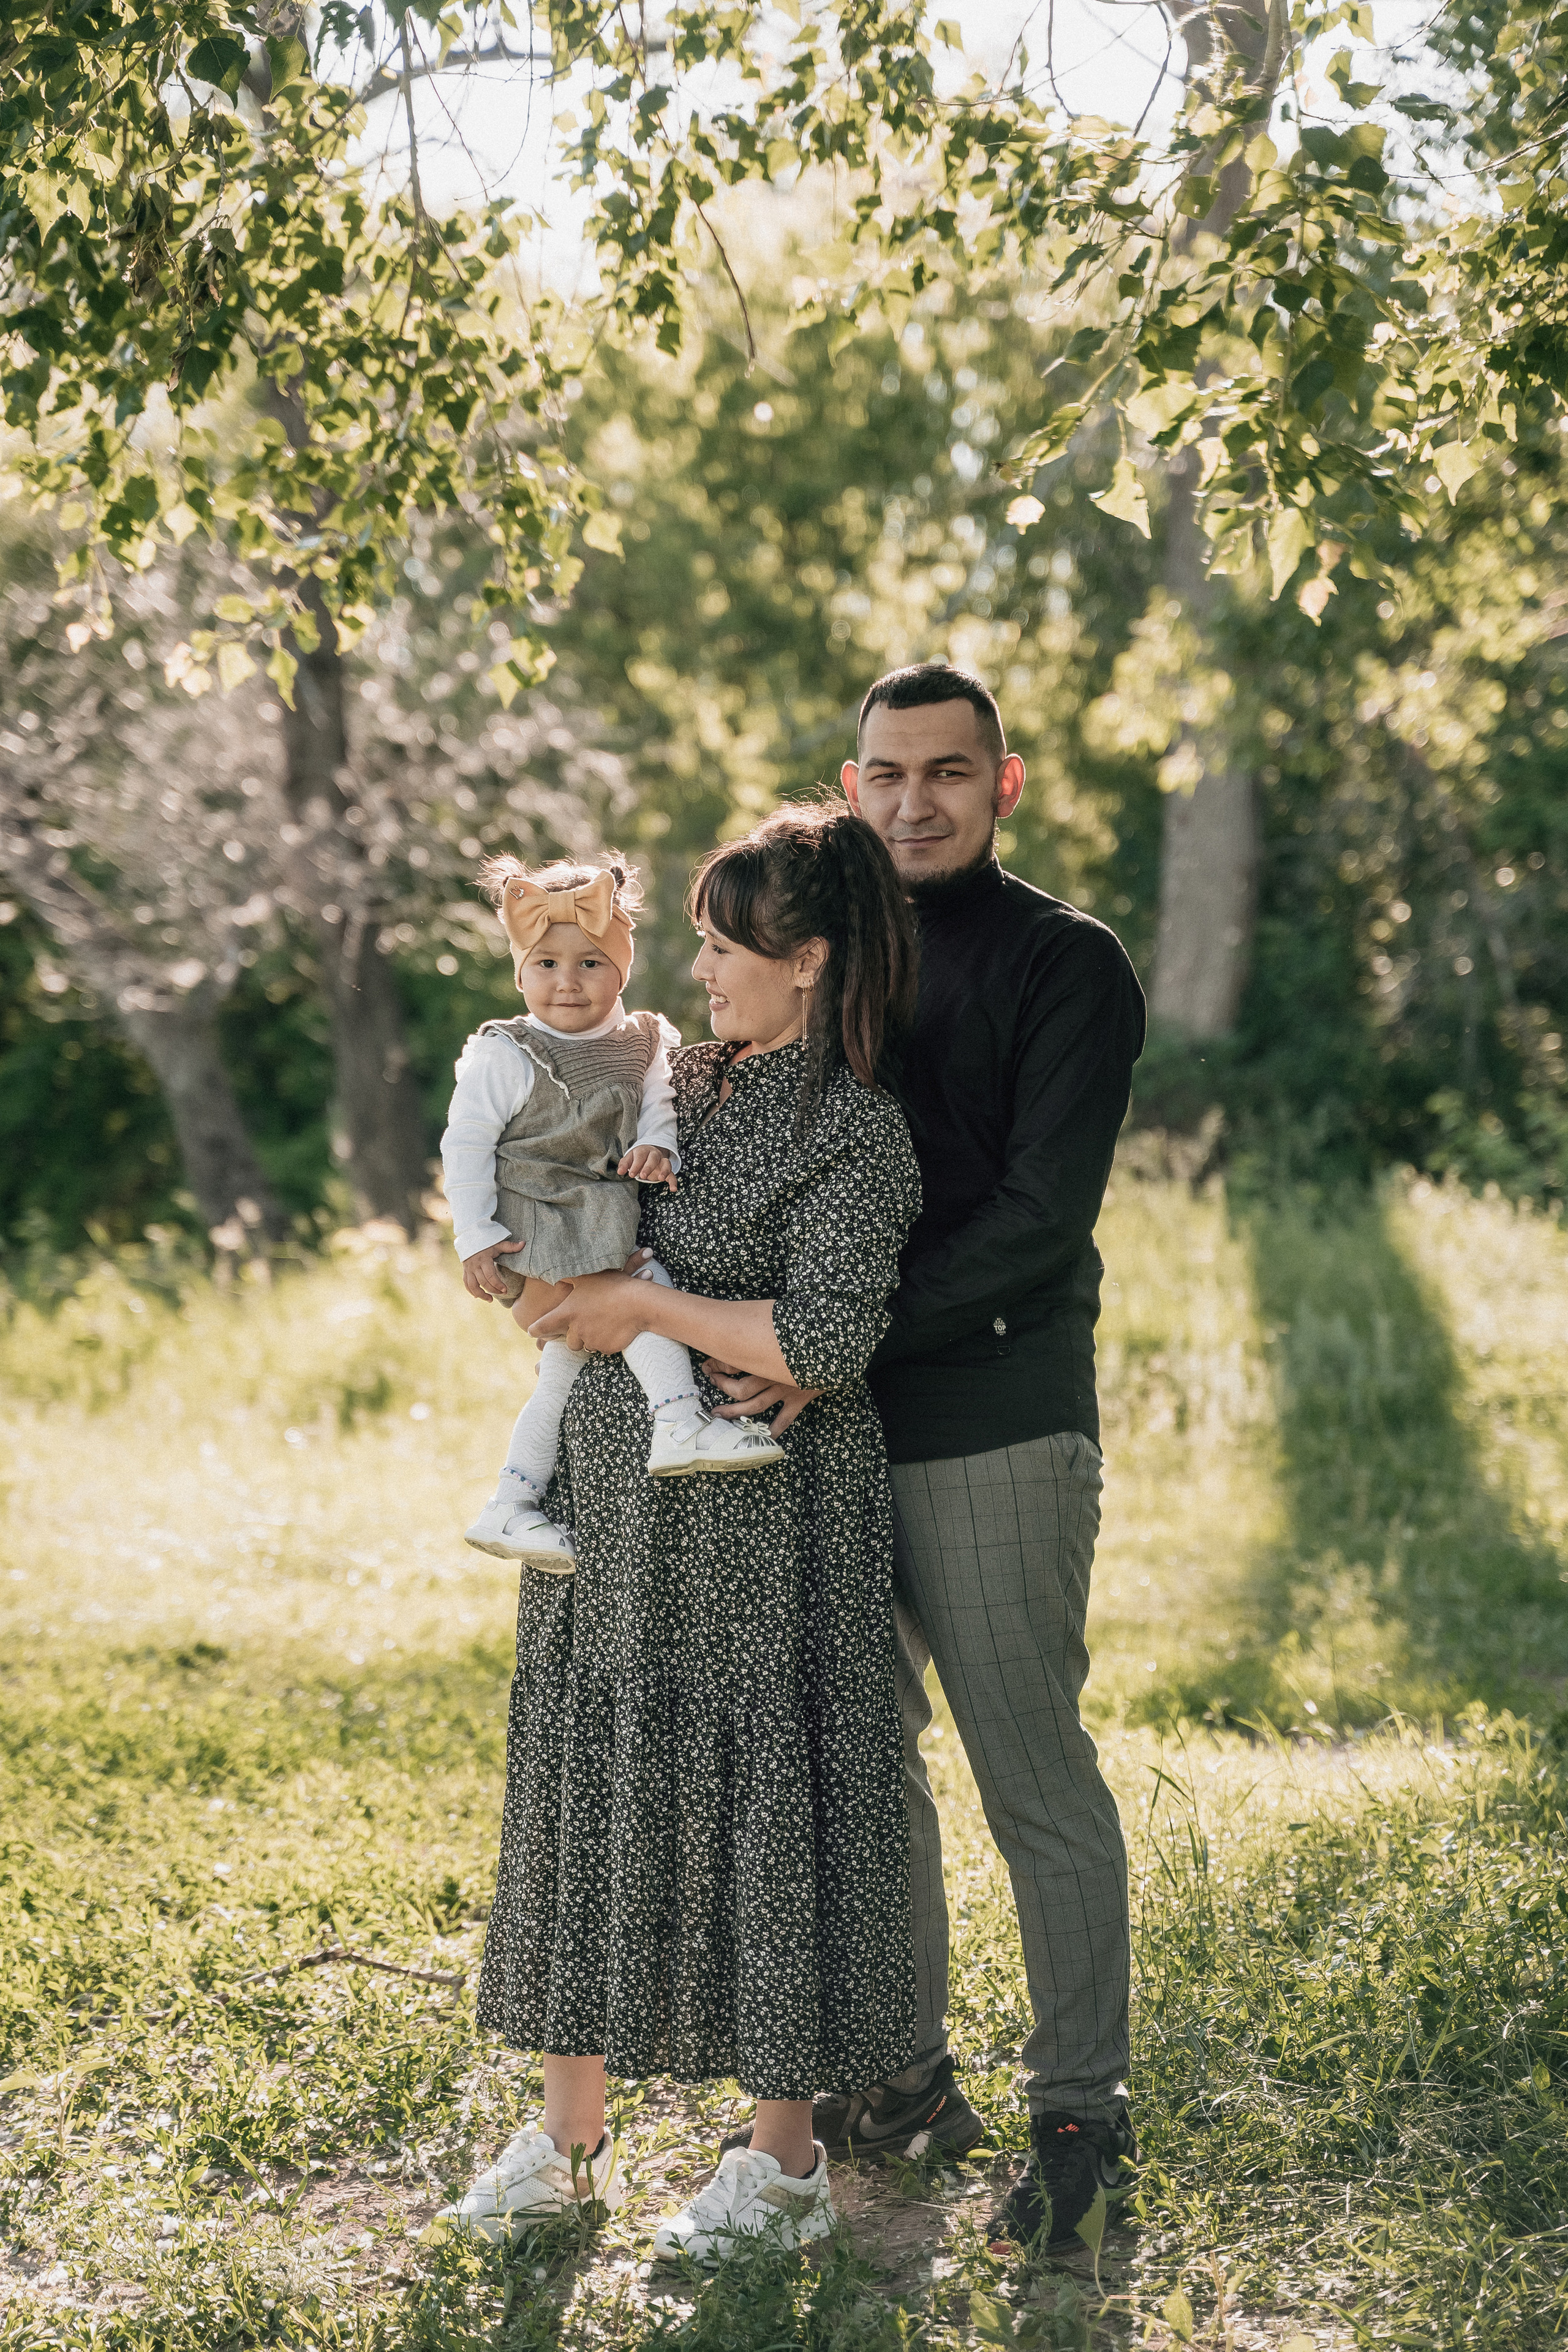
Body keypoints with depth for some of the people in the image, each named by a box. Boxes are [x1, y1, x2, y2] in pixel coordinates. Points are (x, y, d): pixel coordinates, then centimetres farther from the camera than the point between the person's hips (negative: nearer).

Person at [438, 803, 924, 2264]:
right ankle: (567, 2138, 22)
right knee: (590, 1790, 11)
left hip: (758, 1527, -8)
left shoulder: (855, 1130, -12)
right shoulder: (679, 1085, 11)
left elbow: (821, 1346, -22)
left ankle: (784, 2160, 14)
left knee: (758, 1806, 0)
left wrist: (648, 1307, -16)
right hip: (616, 1506, 8)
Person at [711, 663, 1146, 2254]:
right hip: (836, 1419, 6)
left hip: (996, 1421, -6)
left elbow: (1039, 1215, -14)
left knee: (1035, 1773, -3)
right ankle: (904, 2081, 25)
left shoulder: (1067, 966, -5)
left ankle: (1082, 2114, 7)